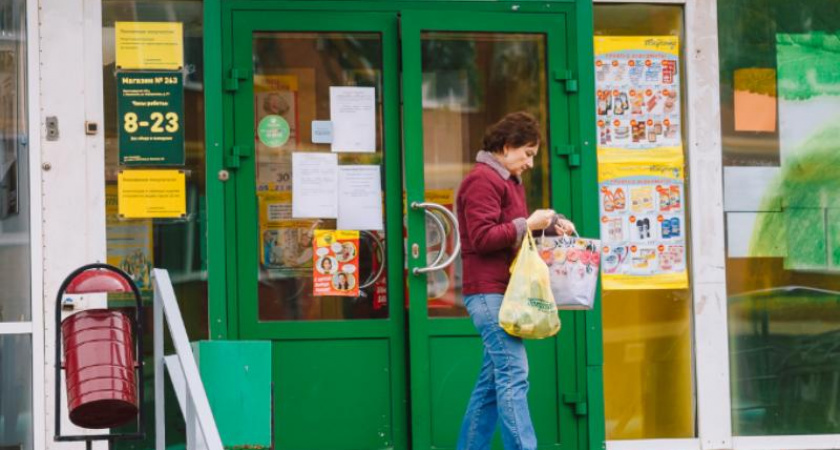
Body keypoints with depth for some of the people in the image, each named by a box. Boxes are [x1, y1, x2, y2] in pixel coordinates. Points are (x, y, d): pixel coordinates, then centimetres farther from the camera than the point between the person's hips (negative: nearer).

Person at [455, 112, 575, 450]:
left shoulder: (509, 181, 22)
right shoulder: (482, 180, -11)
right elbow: (482, 238, -19)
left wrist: (551, 224, 11)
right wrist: (528, 224, -16)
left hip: (503, 293, 11)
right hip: (489, 291, -11)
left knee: (493, 381, 11)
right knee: (513, 375, -15)